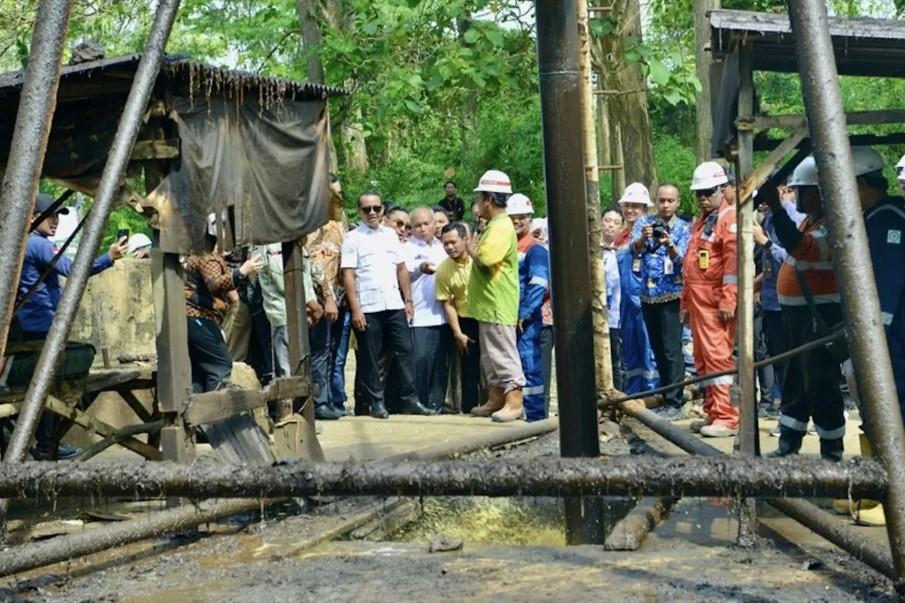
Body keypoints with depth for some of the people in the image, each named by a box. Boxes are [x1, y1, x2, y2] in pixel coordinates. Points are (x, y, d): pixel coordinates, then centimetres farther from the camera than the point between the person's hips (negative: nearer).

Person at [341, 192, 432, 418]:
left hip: (394, 305, 4)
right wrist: (355, 309, -12)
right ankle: (376, 402, 11)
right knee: (369, 357, 2)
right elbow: (348, 275, -6)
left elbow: (401, 269, 15)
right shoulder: (352, 238, -1)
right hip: (367, 307, -4)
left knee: (404, 351, 2)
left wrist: (408, 300, 9)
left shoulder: (390, 235, 13)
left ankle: (410, 399, 8)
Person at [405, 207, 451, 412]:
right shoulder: (409, 248, 1)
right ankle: (418, 403, 0)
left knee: (441, 363, 6)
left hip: (442, 314, 5)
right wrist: (420, 268, -39)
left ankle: (436, 403, 13)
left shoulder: (442, 247, 19)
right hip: (420, 316, -5)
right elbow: (404, 271, -19)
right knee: (420, 361, -8)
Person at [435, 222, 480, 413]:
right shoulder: (443, 270, -5)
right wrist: (458, 333, -5)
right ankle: (469, 408, 10)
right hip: (466, 322, 1)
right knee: (469, 369, 3)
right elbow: (448, 304, -2)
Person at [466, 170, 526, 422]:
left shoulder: (501, 226, -16)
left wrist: (471, 250, -8)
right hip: (489, 304, 11)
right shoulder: (495, 225, 17)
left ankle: (514, 401, -6)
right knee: (490, 354, 14)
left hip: (498, 305, -11)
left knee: (503, 353, -8)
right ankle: (495, 399, 21)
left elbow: (486, 259, -25)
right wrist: (475, 250, 5)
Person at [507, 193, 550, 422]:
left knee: (529, 364, -7)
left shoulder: (536, 250, -5)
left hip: (527, 318, -7)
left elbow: (538, 285, -14)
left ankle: (535, 415, -4)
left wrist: (523, 314, -19)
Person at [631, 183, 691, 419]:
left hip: (671, 295, -4)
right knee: (658, 350, 10)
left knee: (672, 350, -9)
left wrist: (669, 244, -35)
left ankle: (675, 403, -6)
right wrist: (643, 238, -33)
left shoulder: (684, 228, 0)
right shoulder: (643, 222, 7)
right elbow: (635, 249, -11)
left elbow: (681, 258, -15)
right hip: (648, 294, 4)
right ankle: (668, 398, 19)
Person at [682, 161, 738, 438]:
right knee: (702, 360, 11)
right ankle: (712, 413, 19)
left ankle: (727, 418, -9)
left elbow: (734, 262, -15)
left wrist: (728, 302, -20)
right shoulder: (700, 222, 22)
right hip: (698, 302, 9)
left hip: (717, 303, -9)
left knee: (718, 357, -11)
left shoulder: (730, 218, -7)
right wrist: (685, 302, 21)